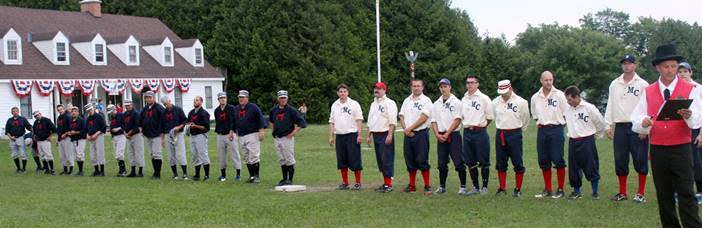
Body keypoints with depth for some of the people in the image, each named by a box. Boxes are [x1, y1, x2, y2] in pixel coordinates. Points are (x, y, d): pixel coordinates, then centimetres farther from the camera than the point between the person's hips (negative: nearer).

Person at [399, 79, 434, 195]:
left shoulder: (426, 100, -4)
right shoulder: (407, 101, 15)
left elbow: (423, 118, -13)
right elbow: (401, 117, 11)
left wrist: (409, 128, -12)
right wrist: (406, 130, -5)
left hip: (421, 134, -6)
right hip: (408, 134, 6)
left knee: (422, 160, -8)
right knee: (410, 160, 9)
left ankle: (427, 185, -2)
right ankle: (412, 185, 18)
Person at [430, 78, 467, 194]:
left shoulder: (456, 102, -2)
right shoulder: (436, 104, 14)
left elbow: (457, 120, -9)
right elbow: (433, 121, 12)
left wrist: (447, 134, -12)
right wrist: (437, 135, -3)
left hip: (453, 135, -5)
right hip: (440, 136, 5)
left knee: (459, 162, -7)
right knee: (442, 163, 8)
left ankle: (463, 187, -2)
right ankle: (442, 186, 16)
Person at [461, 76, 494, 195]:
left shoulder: (484, 98, -4)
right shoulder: (463, 99, 12)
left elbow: (490, 117, -1)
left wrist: (481, 125, 2)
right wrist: (468, 125, 9)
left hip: (480, 132, -5)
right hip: (467, 132, 6)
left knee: (484, 162, -1)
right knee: (470, 162, 9)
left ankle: (484, 187, 9)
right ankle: (475, 187, 18)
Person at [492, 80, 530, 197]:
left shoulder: (521, 102, -7)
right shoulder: (495, 102, 4)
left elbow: (525, 120, 3)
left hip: (514, 134, -4)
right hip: (500, 134, 4)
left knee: (518, 163, -1)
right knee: (500, 164, 8)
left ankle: (518, 189, 9)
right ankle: (502, 188, 18)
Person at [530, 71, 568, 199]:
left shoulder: (559, 95, -4)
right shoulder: (535, 97, 7)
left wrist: (558, 123, -3)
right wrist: (539, 122, 7)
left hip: (556, 129, -4)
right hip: (542, 130, 4)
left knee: (558, 160, -3)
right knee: (543, 161, 8)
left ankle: (560, 189, 7)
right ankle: (548, 189, 19)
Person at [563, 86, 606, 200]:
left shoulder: (589, 108, -9)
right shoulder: (567, 110, 2)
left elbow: (601, 123, 1)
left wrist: (596, 134, 11)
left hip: (587, 141, -4)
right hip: (573, 142, 4)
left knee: (591, 167, -1)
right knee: (573, 168, 8)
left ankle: (595, 192, 11)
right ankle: (577, 191, 21)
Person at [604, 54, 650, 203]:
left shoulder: (642, 84, -1)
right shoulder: (614, 84, 12)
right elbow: (610, 106, 13)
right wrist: (609, 126, 6)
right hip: (620, 127, 4)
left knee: (640, 161, -1)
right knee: (620, 161, 6)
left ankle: (640, 193, 7)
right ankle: (622, 193, 16)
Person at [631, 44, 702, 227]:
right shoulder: (647, 92, 8)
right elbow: (636, 122, 3)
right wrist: (643, 124, -19)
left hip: (681, 149, -3)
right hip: (657, 149, 3)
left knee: (686, 194, -7)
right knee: (663, 196, 8)